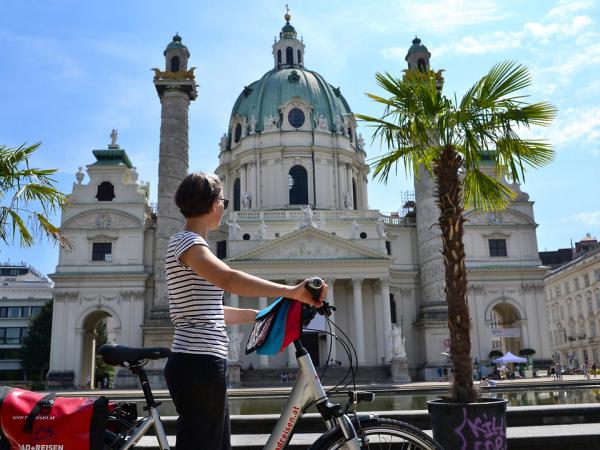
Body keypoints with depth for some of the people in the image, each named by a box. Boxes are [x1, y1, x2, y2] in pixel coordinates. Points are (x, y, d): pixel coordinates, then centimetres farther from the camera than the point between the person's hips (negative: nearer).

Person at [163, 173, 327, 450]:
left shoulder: (190, 243, 20)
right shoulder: (187, 241, -10)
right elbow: (230, 280, -31)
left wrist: (262, 315, 19)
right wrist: (291, 291, -34)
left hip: (201, 364, 10)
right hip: (197, 365, -10)